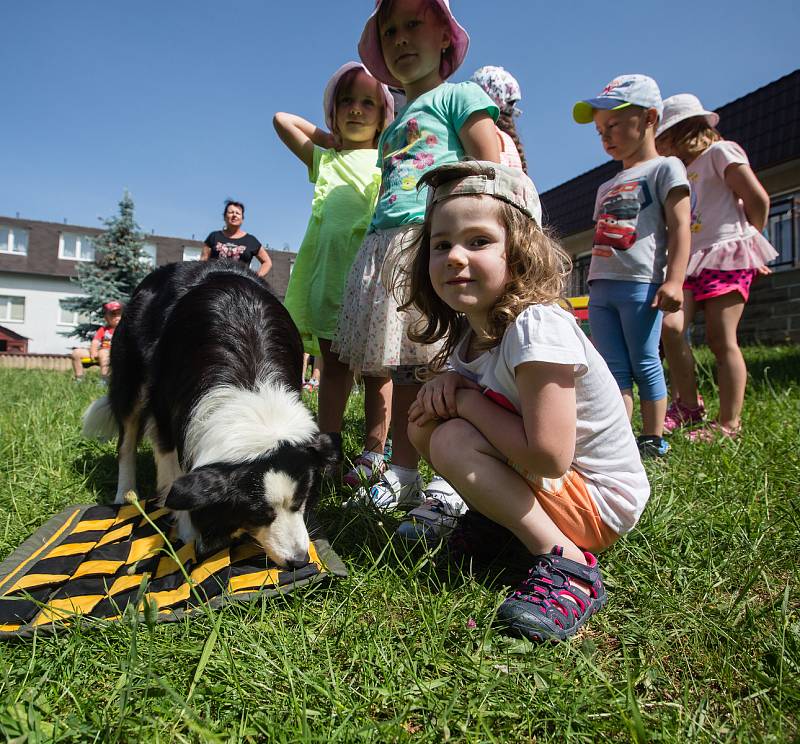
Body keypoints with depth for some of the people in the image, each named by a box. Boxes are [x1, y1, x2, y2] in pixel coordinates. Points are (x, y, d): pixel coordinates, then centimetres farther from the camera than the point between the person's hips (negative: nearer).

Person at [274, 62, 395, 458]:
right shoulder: (324, 160, 20)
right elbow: (282, 119, 24)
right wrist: (332, 138, 23)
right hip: (328, 274, 3)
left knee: (376, 368, -1)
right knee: (333, 364, 5)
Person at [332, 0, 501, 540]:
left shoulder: (458, 95, 8)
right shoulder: (392, 127, 28)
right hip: (384, 248, 7)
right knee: (402, 373, 6)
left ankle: (449, 488, -4)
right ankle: (401, 478, 15)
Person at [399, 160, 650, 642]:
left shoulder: (536, 326, -28)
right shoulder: (470, 331, -2)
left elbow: (549, 457, -33)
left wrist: (467, 401, -22)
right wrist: (445, 383, -13)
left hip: (599, 500, -8)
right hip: (531, 478, 8)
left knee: (451, 442, -25)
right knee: (424, 425, -1)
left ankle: (566, 565, -17)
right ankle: (494, 517, 11)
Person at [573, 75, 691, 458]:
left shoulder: (664, 168, 5)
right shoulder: (607, 187, 25)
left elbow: (679, 226, -5)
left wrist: (674, 280, -16)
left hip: (641, 284, -6)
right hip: (601, 288, 6)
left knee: (645, 364, -3)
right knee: (614, 369, 3)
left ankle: (653, 439, 7)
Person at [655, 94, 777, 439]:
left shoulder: (721, 151, 2)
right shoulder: (683, 171, 24)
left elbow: (758, 200, -3)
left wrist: (748, 241, 9)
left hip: (725, 258, -6)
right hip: (692, 261, 7)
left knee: (721, 340, -9)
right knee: (670, 325, -14)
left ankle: (729, 423, -3)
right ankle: (688, 404, -3)